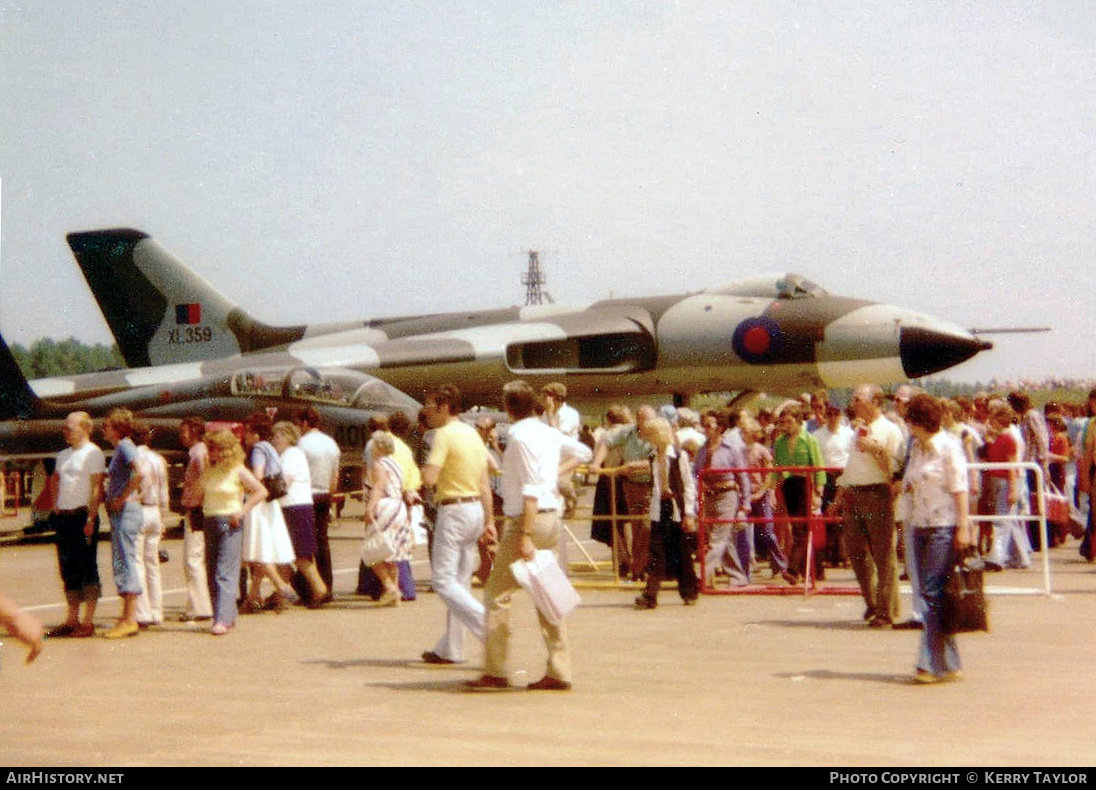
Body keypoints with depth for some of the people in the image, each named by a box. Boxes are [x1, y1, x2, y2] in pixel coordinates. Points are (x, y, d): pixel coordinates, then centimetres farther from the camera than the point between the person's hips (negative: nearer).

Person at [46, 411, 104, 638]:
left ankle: (88, 622, -3)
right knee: (68, 570, 10)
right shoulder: (63, 455, 17)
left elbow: (97, 487, -12)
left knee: (87, 569, -5)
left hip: (83, 515, -8)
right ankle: (72, 619, 16)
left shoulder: (92, 453, -7)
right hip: (64, 516, 8)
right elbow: (55, 479, 31)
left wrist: (91, 519, -18)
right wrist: (55, 506, 17)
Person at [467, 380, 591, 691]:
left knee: (497, 593, -1)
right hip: (551, 517, 9)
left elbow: (531, 490, -20)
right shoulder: (548, 433, 12)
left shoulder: (520, 437, -14)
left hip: (528, 519, -9)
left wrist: (525, 535, -23)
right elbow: (583, 452, 26)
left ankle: (495, 671, 0)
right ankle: (559, 673, 10)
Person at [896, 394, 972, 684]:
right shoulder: (916, 448, 15)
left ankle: (934, 664, -9)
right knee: (928, 593, 7)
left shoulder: (948, 448, -8)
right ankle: (947, 663, 14)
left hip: (944, 527, -8)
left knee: (934, 594, -11)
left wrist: (963, 527, -15)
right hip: (920, 527, 8)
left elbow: (960, 490, -11)